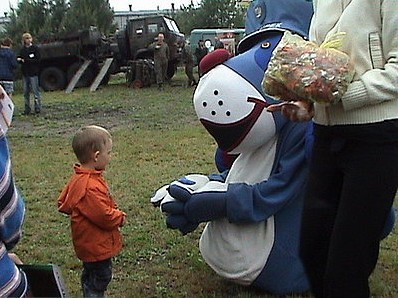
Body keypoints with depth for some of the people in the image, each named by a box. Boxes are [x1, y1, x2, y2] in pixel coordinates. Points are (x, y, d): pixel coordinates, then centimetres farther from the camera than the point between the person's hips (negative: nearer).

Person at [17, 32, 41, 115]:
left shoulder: (35, 48, -3)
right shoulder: (22, 49, 12)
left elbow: (37, 60, -11)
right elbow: (19, 58, 16)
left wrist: (25, 61, -12)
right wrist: (19, 59, -8)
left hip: (33, 73, -5)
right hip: (25, 73, 5)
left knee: (35, 90, -6)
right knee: (26, 92, 7)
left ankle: (38, 107, 0)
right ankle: (27, 109, 13)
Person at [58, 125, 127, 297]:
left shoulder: (78, 178, 2)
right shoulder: (91, 187, -32)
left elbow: (63, 204, 13)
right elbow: (105, 217, -30)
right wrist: (120, 217, -12)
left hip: (89, 242, 10)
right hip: (97, 244, -10)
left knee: (91, 276, 26)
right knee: (100, 277, 5)